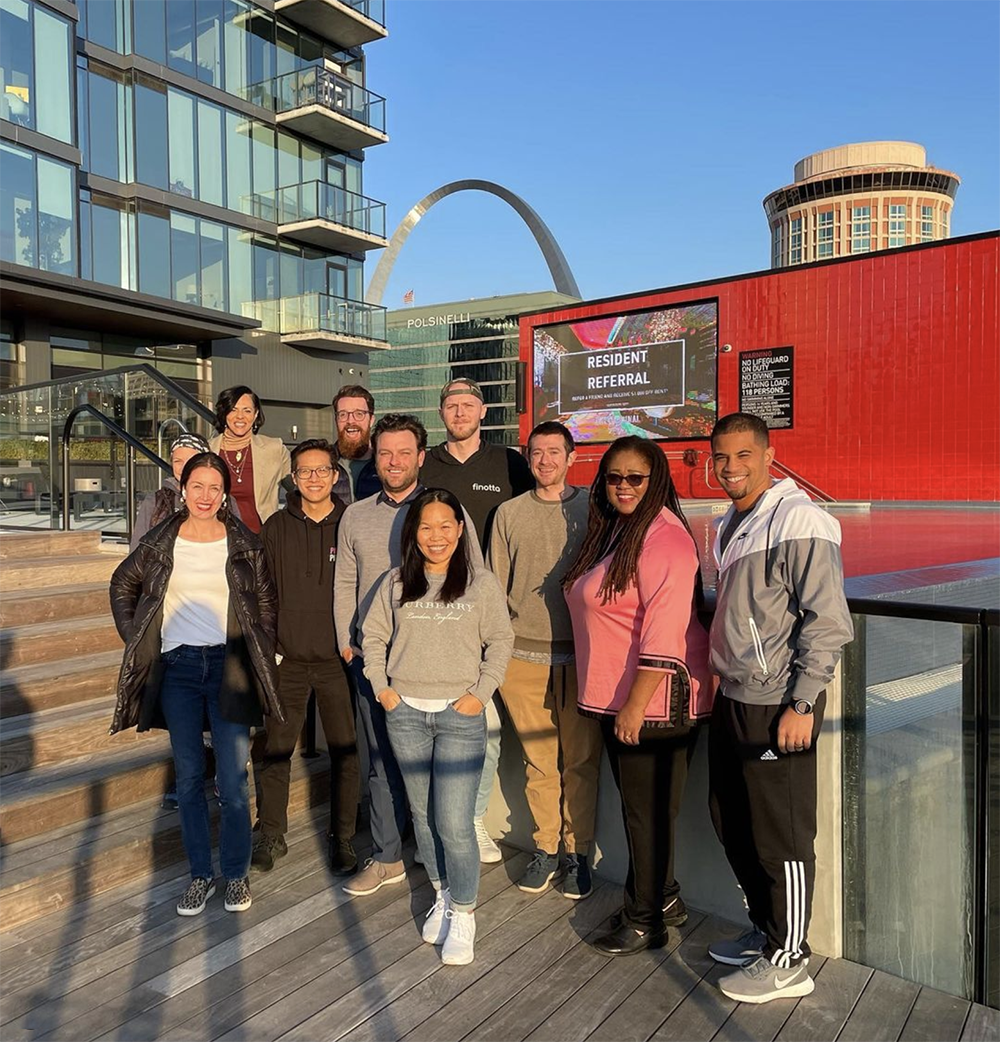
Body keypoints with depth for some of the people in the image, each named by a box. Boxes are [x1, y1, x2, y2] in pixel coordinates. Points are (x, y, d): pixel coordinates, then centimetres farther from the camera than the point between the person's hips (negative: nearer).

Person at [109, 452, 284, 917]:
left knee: (232, 782, 1)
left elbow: (266, 603, 6)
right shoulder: (160, 542, 3)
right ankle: (200, 874, 25)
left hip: (228, 665, -1)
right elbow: (122, 585, 17)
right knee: (189, 779, 10)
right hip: (178, 667, 2)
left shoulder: (244, 544, 0)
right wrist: (136, 641, 9)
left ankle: (236, 874, 19)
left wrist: (260, 659, 0)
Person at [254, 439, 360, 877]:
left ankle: (342, 839, 21)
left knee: (345, 751, 5)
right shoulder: (276, 527, 4)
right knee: (275, 750, 9)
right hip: (287, 659, 2)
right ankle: (270, 835, 27)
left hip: (337, 659, -1)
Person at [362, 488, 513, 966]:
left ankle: (463, 914, 14)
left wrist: (480, 694, -7)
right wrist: (382, 687, 2)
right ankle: (442, 896, 33)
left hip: (460, 715, -3)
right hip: (405, 713, 3)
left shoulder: (482, 584, -2)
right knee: (422, 814, 13)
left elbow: (500, 643, 0)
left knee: (454, 822, -6)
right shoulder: (396, 583, 4)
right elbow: (373, 636, 11)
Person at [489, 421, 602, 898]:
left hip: (579, 653, -1)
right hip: (524, 654, 1)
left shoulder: (593, 507, 3)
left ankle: (577, 852, 22)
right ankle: (545, 848, 26)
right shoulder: (509, 513, 8)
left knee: (581, 759, 6)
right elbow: (496, 586, 10)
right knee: (538, 760, 10)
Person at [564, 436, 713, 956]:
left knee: (648, 811, 5)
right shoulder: (612, 531, 12)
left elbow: (665, 632, -24)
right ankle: (663, 897, 37)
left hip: (655, 699, -9)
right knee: (635, 805, 19)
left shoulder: (664, 537, -18)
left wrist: (636, 704, -23)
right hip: (617, 698, 9)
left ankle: (645, 920, 22)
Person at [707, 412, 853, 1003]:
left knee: (781, 838, 4)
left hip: (778, 706, -9)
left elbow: (829, 622, -19)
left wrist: (802, 705, -19)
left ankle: (788, 963, 22)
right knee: (732, 823, 19)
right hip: (733, 699, 9)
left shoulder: (797, 521, -15)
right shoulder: (730, 525, 13)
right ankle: (765, 932, 38)